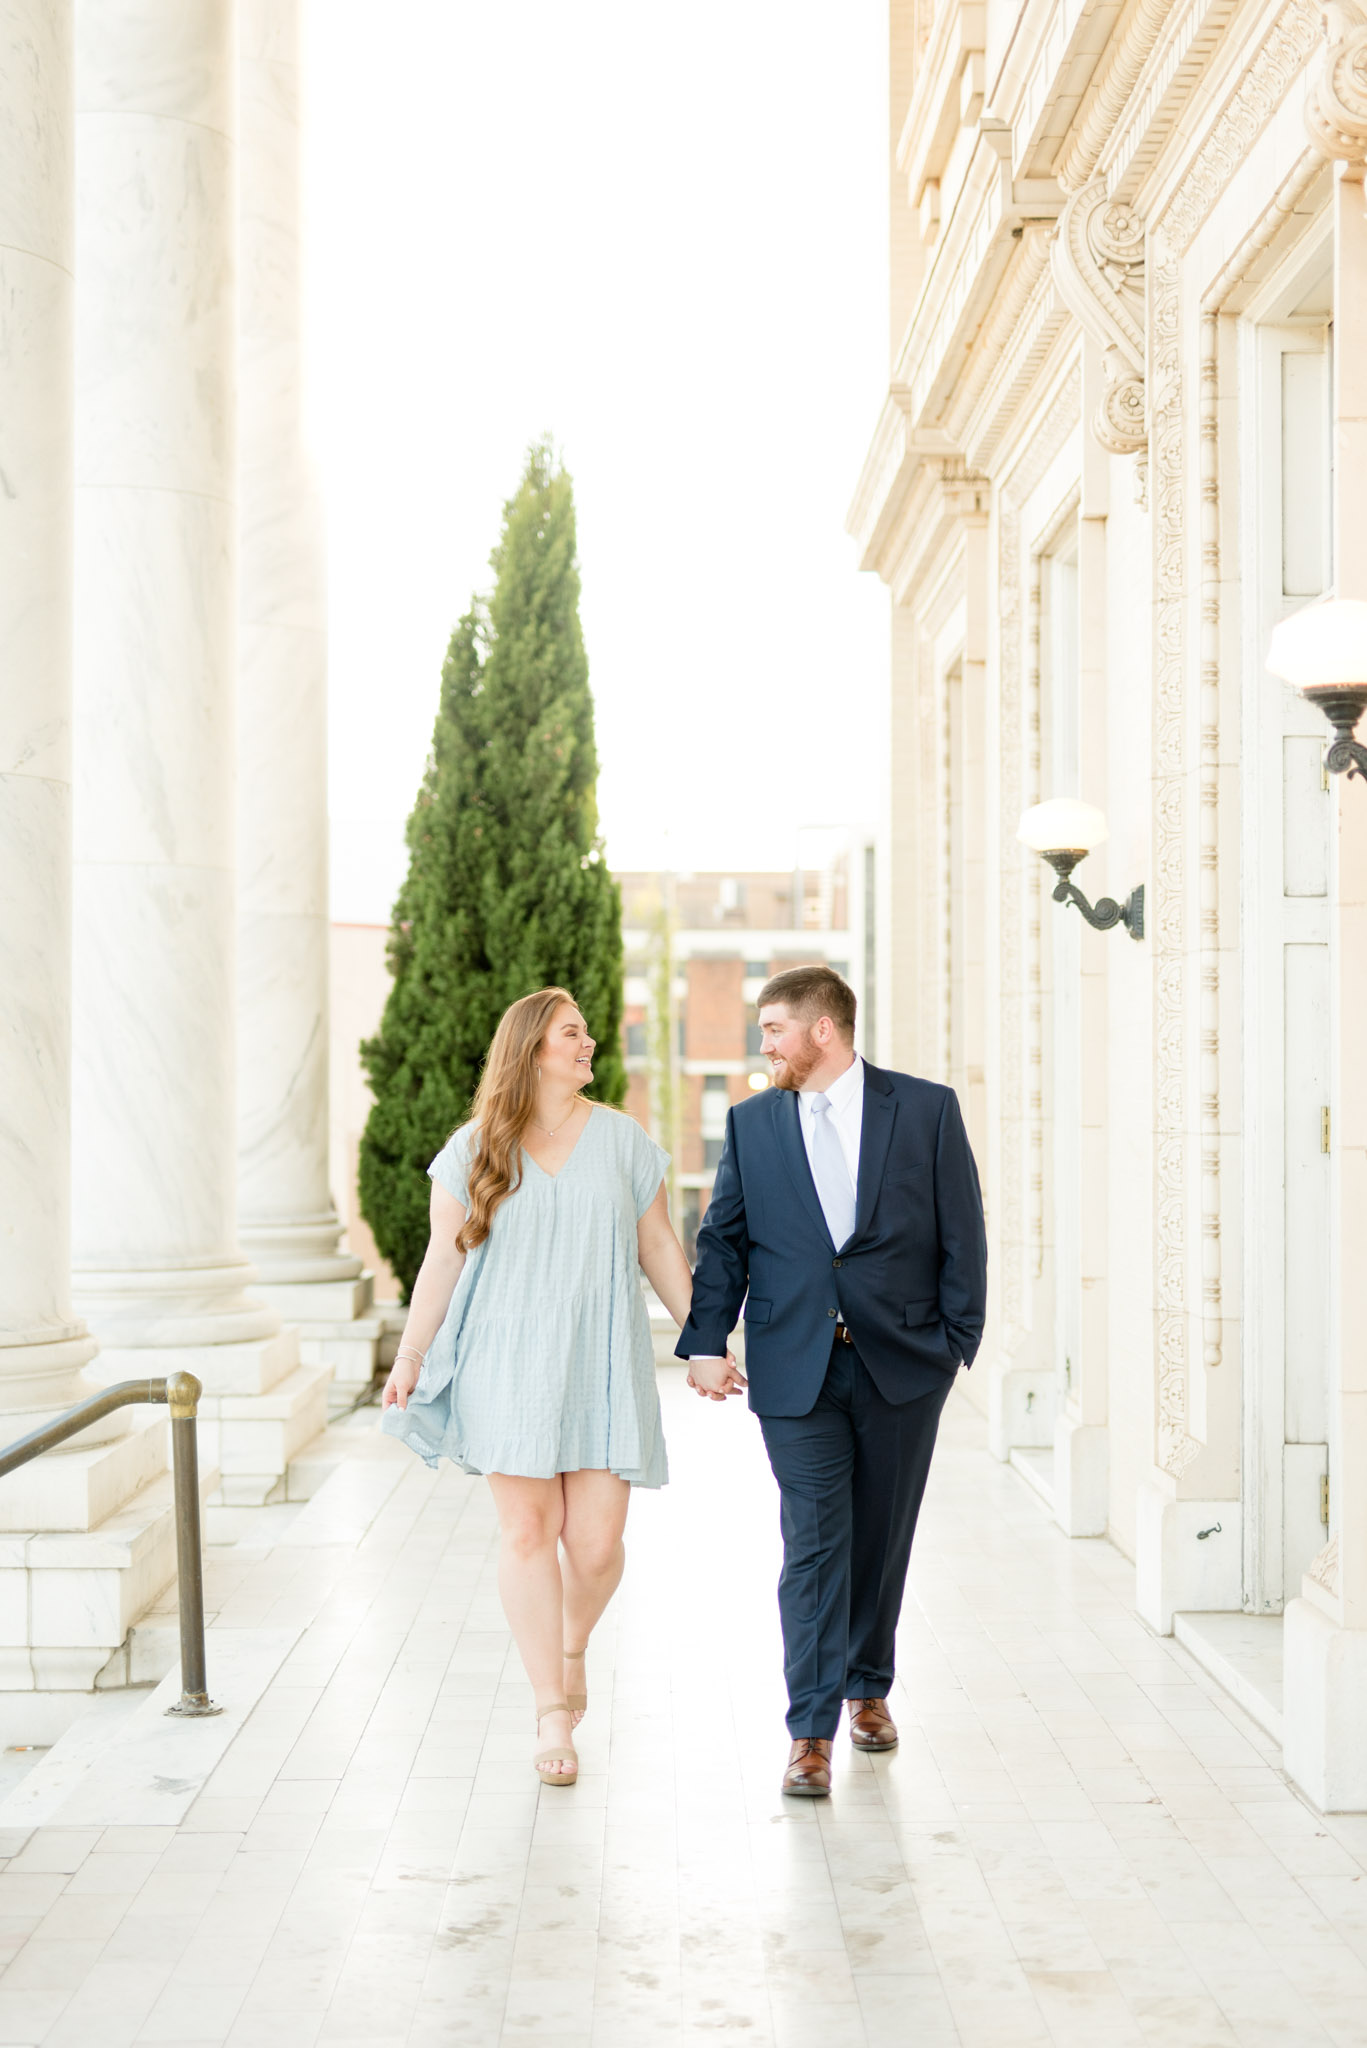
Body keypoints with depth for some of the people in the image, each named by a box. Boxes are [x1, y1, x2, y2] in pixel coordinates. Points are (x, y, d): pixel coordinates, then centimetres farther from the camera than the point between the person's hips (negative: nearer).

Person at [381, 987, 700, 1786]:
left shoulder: (622, 1138, 6)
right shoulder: (475, 1150, 3)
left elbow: (659, 1247, 10)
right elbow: (444, 1260, 5)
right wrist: (409, 1358, 1)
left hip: (600, 1364, 1)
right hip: (509, 1365, -1)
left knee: (597, 1541, -4)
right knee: (529, 1532, -2)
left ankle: (573, 1646, 29)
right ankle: (553, 1710, 9)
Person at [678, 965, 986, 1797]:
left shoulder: (928, 1110, 0)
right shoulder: (751, 1123, 7)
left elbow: (963, 1233, 1)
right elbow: (723, 1241, 7)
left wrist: (957, 1340, -4)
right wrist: (706, 1341, -4)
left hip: (900, 1362, 0)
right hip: (795, 1368, 0)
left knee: (882, 1537, 11)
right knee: (814, 1542, -4)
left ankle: (868, 1688, 32)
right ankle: (811, 1733, 0)